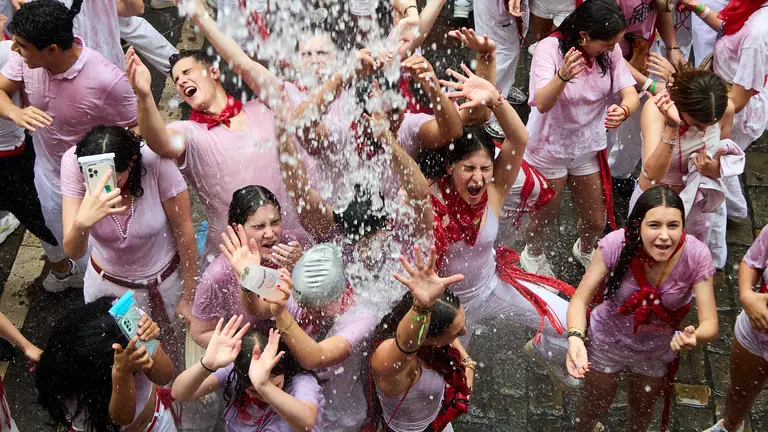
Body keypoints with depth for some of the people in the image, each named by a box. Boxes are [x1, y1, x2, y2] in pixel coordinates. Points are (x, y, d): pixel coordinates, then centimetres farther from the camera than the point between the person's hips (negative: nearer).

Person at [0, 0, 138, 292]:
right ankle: (62, 269, 67)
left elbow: (138, 133, -24)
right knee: (51, 237, 33)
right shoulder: (25, 58, -21)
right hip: (47, 172, 6)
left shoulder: (107, 81, -36)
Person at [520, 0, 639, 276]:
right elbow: (542, 104, -36)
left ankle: (584, 250, 54)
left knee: (596, 222, 18)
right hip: (548, 147, -4)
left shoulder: (610, 52, -13)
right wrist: (562, 76, -57)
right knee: (546, 216, 17)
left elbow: (631, 95, -17)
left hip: (588, 147, 4)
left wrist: (623, 111, -42)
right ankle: (532, 254, 51)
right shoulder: (549, 49, -26)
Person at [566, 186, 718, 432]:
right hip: (607, 341, -1)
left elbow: (710, 324, -27)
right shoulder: (616, 244, -33)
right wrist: (576, 338, -45)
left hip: (657, 351, 1)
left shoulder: (696, 256, -30)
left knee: (642, 410, 31)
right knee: (596, 407, 25)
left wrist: (693, 337, -51)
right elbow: (581, 299, -25)